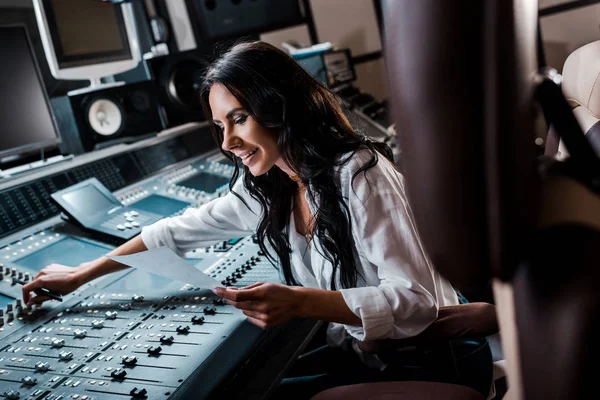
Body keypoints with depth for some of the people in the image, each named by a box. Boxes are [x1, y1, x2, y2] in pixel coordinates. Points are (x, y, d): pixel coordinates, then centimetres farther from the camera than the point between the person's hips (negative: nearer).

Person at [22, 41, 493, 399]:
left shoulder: (358, 174, -22)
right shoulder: (267, 189, 0)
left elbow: (416, 300, -24)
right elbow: (181, 231, 11)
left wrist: (299, 302, -35)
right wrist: (80, 275, 15)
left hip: (428, 358, -6)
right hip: (359, 354, 6)